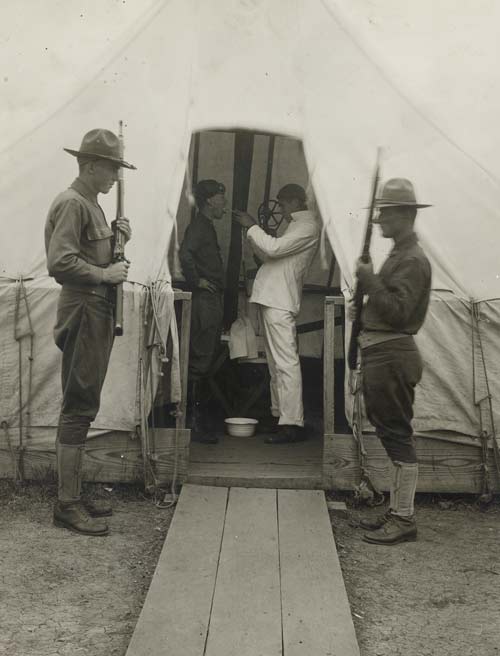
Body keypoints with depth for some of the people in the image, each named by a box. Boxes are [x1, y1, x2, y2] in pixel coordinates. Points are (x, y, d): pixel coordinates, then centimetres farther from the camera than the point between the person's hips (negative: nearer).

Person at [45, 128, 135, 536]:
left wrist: (117, 238, 8)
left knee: (83, 407, 13)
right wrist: (105, 274, -17)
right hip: (83, 311, -10)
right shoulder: (72, 203, -12)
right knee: (78, 408, -7)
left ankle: (75, 494, 22)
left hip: (98, 312, 10)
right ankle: (67, 505, 1)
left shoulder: (90, 204, 19)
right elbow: (60, 262, -24)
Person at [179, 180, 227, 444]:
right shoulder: (198, 227, -12)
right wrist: (196, 281, -20)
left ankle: (201, 417, 23)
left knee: (205, 360, 14)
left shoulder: (207, 227, 19)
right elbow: (185, 253, -29)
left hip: (212, 301, 10)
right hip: (204, 301, -10)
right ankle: (195, 423, -1)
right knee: (199, 360, -7)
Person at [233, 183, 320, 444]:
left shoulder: (308, 226, -8)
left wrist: (251, 226, -8)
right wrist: (253, 231, 13)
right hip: (271, 297, 10)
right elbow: (269, 255, 23)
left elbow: (273, 248, -20)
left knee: (285, 363, -12)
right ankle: (279, 413, 21)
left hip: (280, 301, -10)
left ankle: (292, 424, -13)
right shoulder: (296, 225, 24)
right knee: (275, 362, 14)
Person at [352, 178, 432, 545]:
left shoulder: (413, 260, -13)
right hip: (381, 354, 11)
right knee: (392, 434, 14)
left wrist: (370, 279, -18)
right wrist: (368, 282, 9)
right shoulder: (398, 256, 19)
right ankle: (398, 511, 23)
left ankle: (404, 520, 1)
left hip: (392, 356, -11)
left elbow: (397, 311, -21)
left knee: (397, 435, -6)